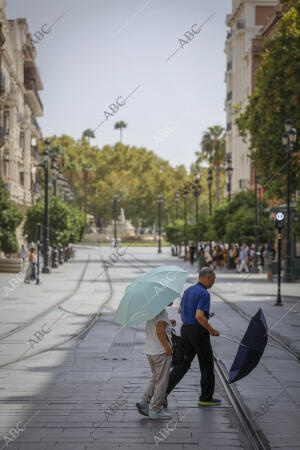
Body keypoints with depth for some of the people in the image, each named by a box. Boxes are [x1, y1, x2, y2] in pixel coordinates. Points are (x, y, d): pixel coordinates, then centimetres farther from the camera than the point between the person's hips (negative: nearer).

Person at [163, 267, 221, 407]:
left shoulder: (188, 291, 9)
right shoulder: (204, 294, -18)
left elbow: (180, 310, 22)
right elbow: (199, 316, -27)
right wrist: (212, 330, -15)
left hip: (185, 330, 8)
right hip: (199, 332, -8)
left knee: (183, 363, 9)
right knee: (207, 364, 8)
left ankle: (164, 390, -5)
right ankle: (206, 398, 18)